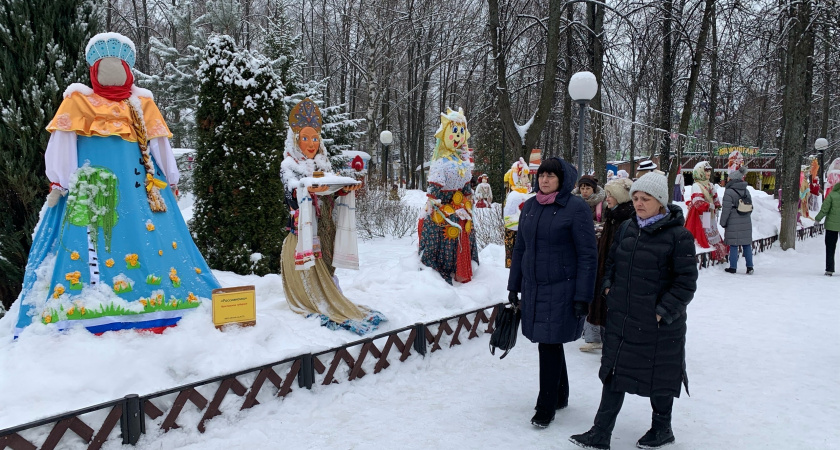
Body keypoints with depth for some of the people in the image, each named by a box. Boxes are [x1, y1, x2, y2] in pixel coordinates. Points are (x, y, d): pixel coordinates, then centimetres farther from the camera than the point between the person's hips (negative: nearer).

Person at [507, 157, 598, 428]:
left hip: (561, 289, -6)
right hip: (533, 287, 6)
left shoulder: (576, 208, -10)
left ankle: (546, 408, 11)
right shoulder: (530, 207, 8)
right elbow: (519, 248, 14)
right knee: (550, 343, 15)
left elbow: (588, 255, -11)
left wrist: (582, 296, -14)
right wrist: (513, 286, 14)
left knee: (550, 345, -3)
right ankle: (560, 397, 33)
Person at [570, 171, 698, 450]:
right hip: (622, 318, 6)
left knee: (660, 375, 13)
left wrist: (664, 311, -16)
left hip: (659, 324, -5)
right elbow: (612, 261, 18)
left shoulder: (678, 236, -13)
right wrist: (608, 286, 4)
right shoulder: (627, 228, 5)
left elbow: (686, 282, -12)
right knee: (614, 373, 10)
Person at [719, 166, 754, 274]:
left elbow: (726, 210, -13)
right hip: (746, 223, 6)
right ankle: (749, 267, 11)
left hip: (733, 224, -6)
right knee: (747, 244, 10)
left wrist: (723, 222, -3)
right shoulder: (746, 191, 9)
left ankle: (733, 267, 5)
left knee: (733, 245, 0)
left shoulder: (729, 192, -14)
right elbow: (751, 207, 16)